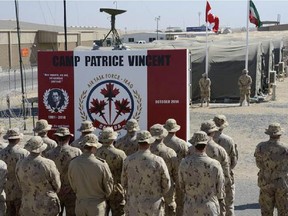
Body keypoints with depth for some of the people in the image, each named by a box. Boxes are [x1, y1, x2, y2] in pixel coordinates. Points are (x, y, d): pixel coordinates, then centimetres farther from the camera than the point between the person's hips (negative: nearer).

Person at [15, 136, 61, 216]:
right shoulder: (49, 164, -20)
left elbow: (23, 186, 6)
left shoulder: (19, 165, -7)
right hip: (47, 207, -4)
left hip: (28, 209, 4)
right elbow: (57, 186, -7)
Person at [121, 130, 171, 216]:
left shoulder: (128, 160, -10)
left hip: (134, 208, 2)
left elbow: (124, 183, 4)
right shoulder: (158, 161, -16)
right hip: (154, 207, -1)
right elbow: (166, 185, -6)